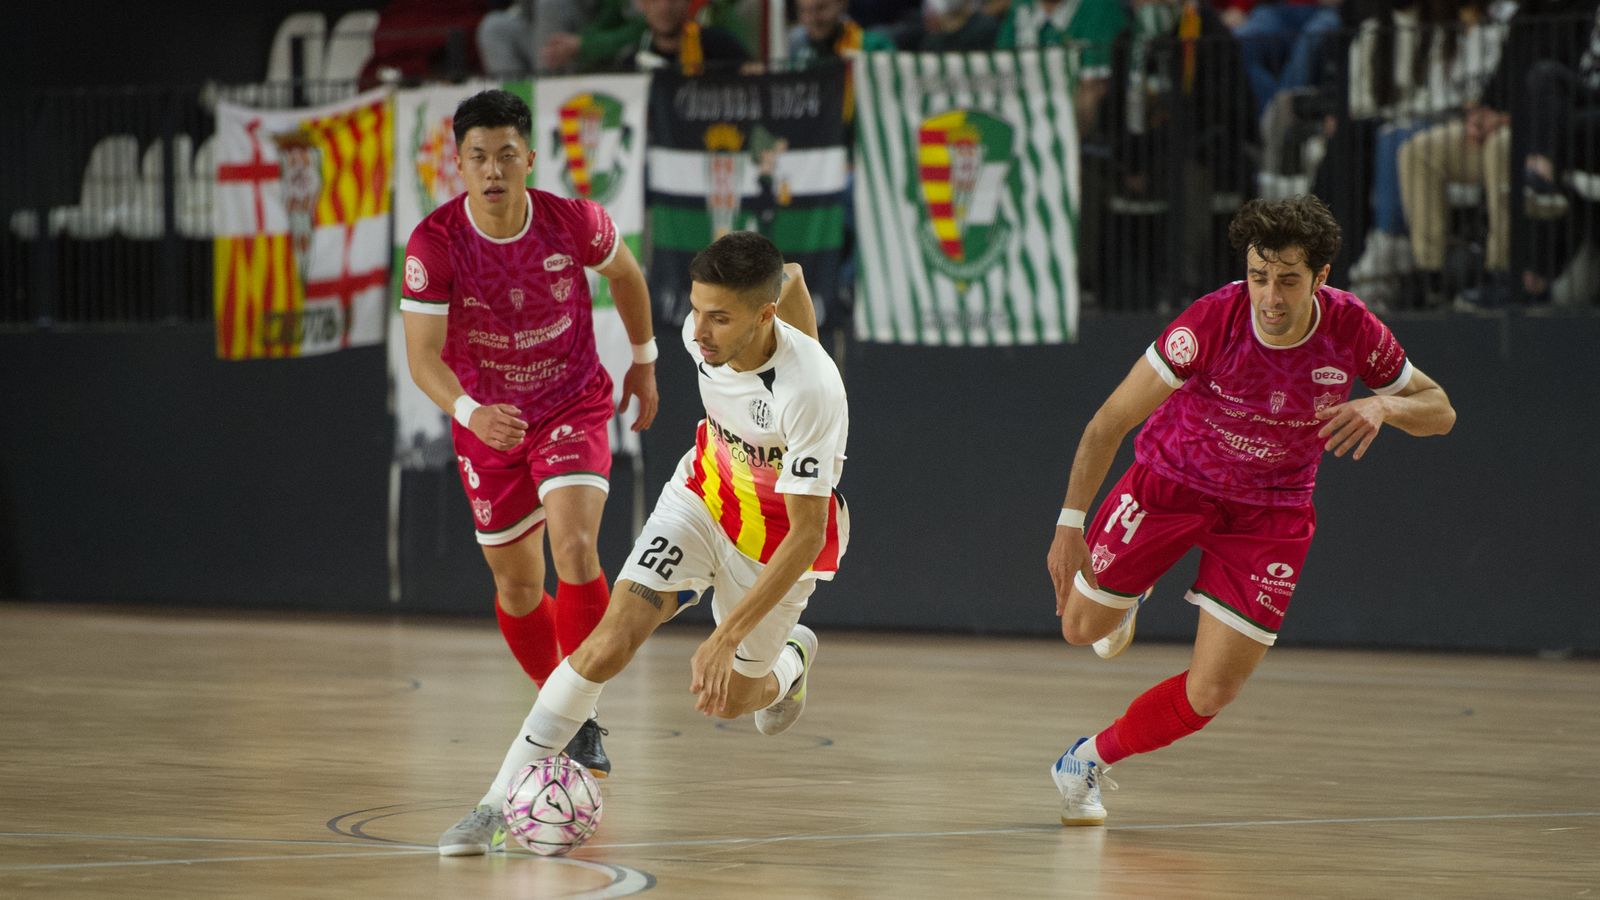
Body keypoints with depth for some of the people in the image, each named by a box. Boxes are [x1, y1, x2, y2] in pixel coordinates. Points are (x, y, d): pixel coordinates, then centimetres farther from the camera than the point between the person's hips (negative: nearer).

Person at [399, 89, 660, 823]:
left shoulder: (573, 223, -19)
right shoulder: (435, 243, -22)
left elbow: (624, 273, 5)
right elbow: (422, 356, -26)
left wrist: (644, 361, 14)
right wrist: (468, 412, -44)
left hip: (574, 405, -1)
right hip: (488, 419, 2)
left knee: (574, 545, -24)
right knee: (517, 584, 10)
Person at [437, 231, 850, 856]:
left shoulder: (812, 393, -39)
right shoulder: (702, 334, -22)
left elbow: (807, 535, -33)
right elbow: (790, 280, 2)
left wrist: (726, 639, -37)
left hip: (779, 539, -4)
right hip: (702, 498, 4)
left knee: (728, 699, 10)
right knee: (609, 645, -15)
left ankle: (790, 660, 47)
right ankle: (499, 805, -12)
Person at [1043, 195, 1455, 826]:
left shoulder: (1353, 330, -22)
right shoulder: (1212, 322, -30)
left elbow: (1440, 411, -7)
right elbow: (1110, 422, -24)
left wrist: (1384, 404, -30)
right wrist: (1071, 524, -30)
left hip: (1271, 508, 1)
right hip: (1173, 480, -1)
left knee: (1211, 693, -5)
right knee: (1081, 627, 9)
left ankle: (1088, 762, 19)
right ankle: (1131, 596, 45)